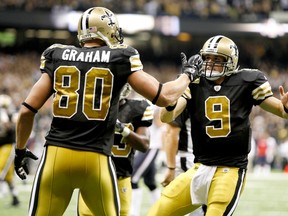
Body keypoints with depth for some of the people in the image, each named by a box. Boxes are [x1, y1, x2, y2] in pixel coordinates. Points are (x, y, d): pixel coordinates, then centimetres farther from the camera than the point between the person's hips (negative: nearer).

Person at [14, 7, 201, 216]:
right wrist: (188, 75, 21)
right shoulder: (119, 60, 4)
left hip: (56, 154, 1)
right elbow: (164, 97, 3)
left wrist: (20, 149, 23)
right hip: (96, 159, -1)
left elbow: (27, 111, 8)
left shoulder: (57, 57, 10)